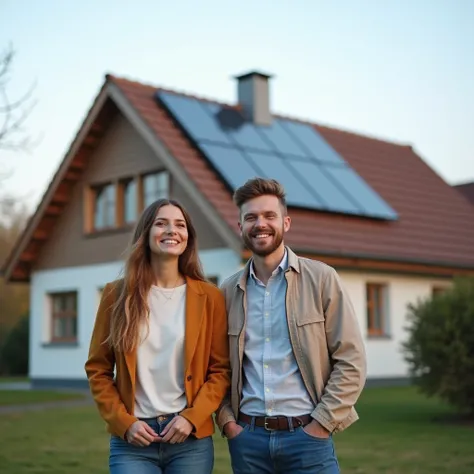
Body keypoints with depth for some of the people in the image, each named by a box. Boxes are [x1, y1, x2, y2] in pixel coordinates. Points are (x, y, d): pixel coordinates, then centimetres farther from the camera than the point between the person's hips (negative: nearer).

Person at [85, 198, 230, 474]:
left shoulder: (209, 296, 2)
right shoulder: (118, 294, 2)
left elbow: (222, 369, 2)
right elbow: (98, 369, 5)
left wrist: (192, 417, -10)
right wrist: (123, 421, -6)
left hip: (192, 438, 0)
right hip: (132, 440, 0)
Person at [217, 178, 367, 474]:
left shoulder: (321, 279, -2)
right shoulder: (229, 292, 7)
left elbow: (351, 361, -5)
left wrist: (321, 425, -10)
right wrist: (227, 421, -1)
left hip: (306, 436, -2)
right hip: (247, 438, 3)